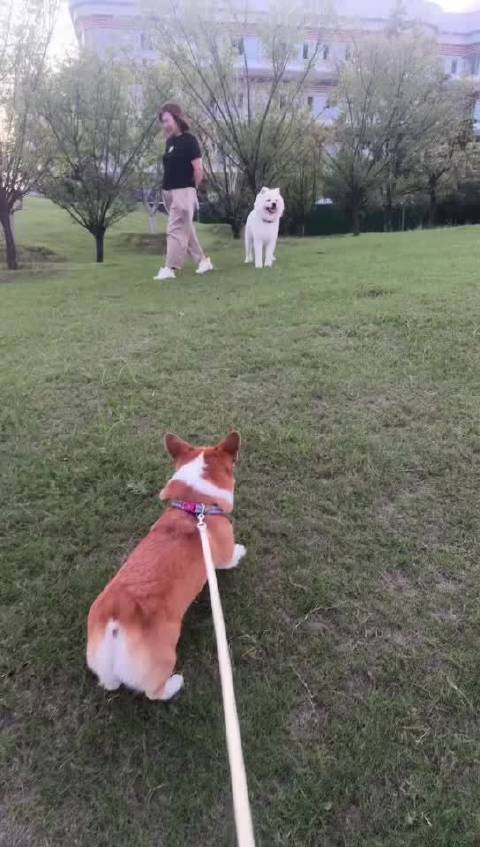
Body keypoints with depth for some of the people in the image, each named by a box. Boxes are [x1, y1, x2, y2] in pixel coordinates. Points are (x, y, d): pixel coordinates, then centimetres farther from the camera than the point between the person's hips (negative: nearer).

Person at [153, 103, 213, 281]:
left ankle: (170, 269, -11)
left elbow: (198, 169, -13)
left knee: (176, 230, -10)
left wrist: (191, 189, -2)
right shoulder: (170, 141, 13)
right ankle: (203, 261, 21)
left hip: (183, 192, -9)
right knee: (186, 230, 12)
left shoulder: (189, 140, -10)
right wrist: (168, 189, 11)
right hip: (169, 192, 9)